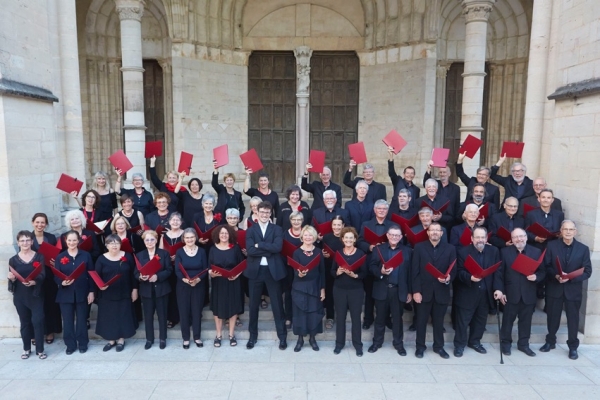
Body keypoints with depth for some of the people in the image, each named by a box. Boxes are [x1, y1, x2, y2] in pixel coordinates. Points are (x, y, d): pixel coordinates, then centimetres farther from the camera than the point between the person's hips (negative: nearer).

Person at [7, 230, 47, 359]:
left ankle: (40, 350, 7)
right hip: (20, 296, 2)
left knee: (37, 321, -4)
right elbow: (12, 280, 6)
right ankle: (26, 349, 25)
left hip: (36, 295, -2)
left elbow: (43, 275, -9)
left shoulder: (39, 257, -2)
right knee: (24, 322, 11)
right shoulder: (13, 260, 3)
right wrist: (11, 278, -18)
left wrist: (33, 282, -29)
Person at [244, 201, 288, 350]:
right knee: (254, 304, 12)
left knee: (277, 304, 7)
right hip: (255, 270, 1)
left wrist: (259, 245, -15)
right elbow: (250, 250, -12)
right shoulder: (250, 230, 3)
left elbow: (277, 247, -15)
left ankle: (282, 336, 20)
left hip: (272, 270, -1)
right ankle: (253, 336, 27)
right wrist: (268, 250, -16)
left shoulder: (276, 229, 2)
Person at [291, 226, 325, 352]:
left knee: (314, 312, 8)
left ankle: (312, 338, 25)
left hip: (315, 287, 2)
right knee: (300, 312, 5)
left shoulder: (318, 251, 0)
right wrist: (299, 274, -34)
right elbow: (295, 272, -11)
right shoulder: (297, 252, -6)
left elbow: (322, 271, 3)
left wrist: (323, 289, 1)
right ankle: (300, 339, 20)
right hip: (300, 288, -2)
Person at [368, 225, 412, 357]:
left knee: (397, 318, 11)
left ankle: (398, 343, 26)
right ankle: (377, 342, 26)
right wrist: (380, 272, -23)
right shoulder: (378, 249, 3)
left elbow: (410, 272, 3)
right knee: (380, 317, 11)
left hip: (399, 290, 0)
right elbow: (371, 267, -2)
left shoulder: (407, 251, 4)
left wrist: (410, 291, 1)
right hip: (382, 289, 0)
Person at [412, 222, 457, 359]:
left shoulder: (450, 249, 2)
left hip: (441, 292, 1)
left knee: (439, 321, 14)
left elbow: (453, 270, 0)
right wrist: (416, 291, -9)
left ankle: (439, 346, 31)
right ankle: (420, 346, 26)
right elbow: (415, 271, -4)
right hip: (424, 291, -1)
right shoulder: (419, 247, -1)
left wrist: (449, 278, -23)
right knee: (421, 320, 10)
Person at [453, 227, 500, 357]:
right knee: (463, 320, 3)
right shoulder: (463, 252, -8)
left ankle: (475, 342, 35)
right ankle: (459, 345, 17)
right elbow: (459, 272, -12)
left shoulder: (494, 251, 2)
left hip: (485, 293, 4)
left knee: (481, 319, 17)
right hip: (467, 293, -4)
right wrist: (470, 278, -30)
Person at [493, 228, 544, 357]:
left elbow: (542, 271, 5)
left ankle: (523, 344, 28)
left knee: (526, 320, 13)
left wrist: (536, 277, -18)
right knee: (508, 320, 9)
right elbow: (499, 272, -6)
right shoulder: (505, 252, -2)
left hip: (528, 295, 2)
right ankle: (505, 343, 23)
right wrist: (499, 289, -15)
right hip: (511, 294, -2)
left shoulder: (536, 252, 3)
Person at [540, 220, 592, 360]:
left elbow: (587, 271, -5)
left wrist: (570, 278, -19)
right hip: (554, 288, 0)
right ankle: (550, 342, 30)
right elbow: (546, 266, -3)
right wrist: (556, 275, -21)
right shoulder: (552, 246, -2)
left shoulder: (583, 249, -2)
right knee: (552, 317, 12)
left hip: (573, 290, 0)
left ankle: (573, 347, 25)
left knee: (573, 319, 9)